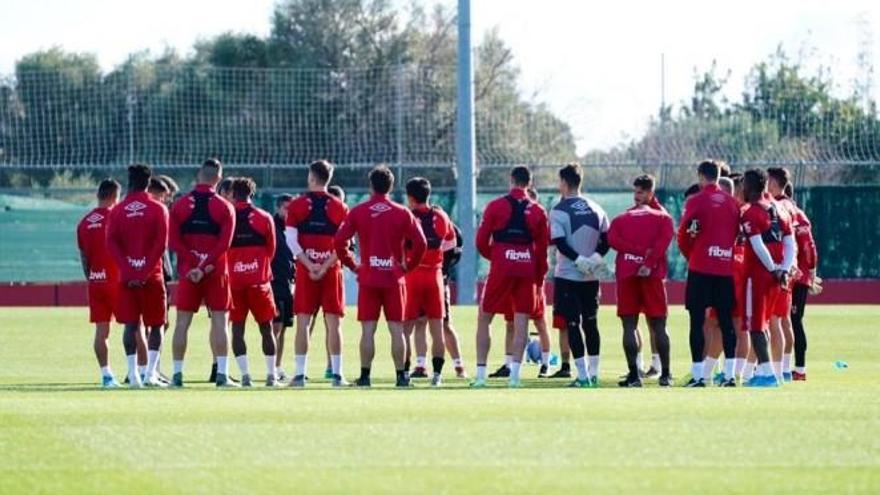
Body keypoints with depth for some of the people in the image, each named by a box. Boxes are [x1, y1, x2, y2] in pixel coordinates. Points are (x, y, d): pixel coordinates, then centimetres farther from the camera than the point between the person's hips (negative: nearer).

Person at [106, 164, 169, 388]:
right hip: (152, 277, -2)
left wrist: (128, 271, -8)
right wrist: (146, 272, -10)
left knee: (131, 325, 3)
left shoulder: (118, 211, 4)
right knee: (156, 325, 7)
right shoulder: (158, 209, -1)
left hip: (126, 277, 2)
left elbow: (111, 244, -3)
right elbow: (161, 244, -10)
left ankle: (133, 374, -5)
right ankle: (150, 374, -3)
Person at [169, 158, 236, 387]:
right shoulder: (225, 207, -2)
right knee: (219, 321, 2)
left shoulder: (180, 205, 2)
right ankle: (222, 374, -3)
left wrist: (195, 264, -9)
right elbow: (224, 243, -12)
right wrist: (206, 266, -15)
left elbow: (173, 240, -6)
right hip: (216, 273, -1)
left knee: (182, 322, 5)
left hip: (187, 272, 1)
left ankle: (177, 373, 4)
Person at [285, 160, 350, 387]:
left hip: (305, 269, 0)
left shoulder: (297, 206, 1)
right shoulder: (340, 208, 2)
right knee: (333, 323, 3)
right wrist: (325, 267, -8)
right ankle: (337, 374, 0)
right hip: (332, 271, 0)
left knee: (303, 322, 2)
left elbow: (291, 241, -6)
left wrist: (309, 265, -8)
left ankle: (300, 373, -2)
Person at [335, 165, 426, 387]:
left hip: (367, 277, 0)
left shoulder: (358, 212, 0)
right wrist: (408, 265, 7)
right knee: (396, 329, 3)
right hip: (394, 278, 0)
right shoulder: (402, 213, 0)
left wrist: (352, 265, 6)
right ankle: (401, 375, 3)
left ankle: (365, 375, 0)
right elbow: (420, 243, -4)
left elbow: (339, 241, -4)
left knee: (368, 329, 2)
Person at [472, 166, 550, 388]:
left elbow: (482, 241, -1)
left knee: (484, 319, 7)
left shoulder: (495, 206, -2)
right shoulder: (537, 211, 6)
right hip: (527, 268, 2)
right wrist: (539, 275, 16)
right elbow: (543, 246, 7)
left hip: (501, 268, -2)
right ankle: (515, 373, -4)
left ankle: (480, 374, 2)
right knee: (521, 321, 4)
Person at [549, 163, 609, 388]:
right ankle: (594, 373, 16)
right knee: (591, 323, 14)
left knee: (573, 324, -3)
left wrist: (578, 259, -15)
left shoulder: (559, 210, -9)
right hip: (592, 277, 5)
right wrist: (596, 257, -3)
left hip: (568, 275, -5)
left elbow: (559, 242, -17)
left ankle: (583, 375, -8)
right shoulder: (595, 209, 8)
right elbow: (607, 239, 5)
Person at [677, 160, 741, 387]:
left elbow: (684, 236, -3)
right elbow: (736, 234, 11)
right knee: (726, 321, 7)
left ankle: (697, 375, -5)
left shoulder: (695, 202, -6)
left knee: (697, 321, -1)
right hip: (726, 268, 4)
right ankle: (729, 374, 4)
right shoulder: (732, 202, 7)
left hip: (701, 268, -4)